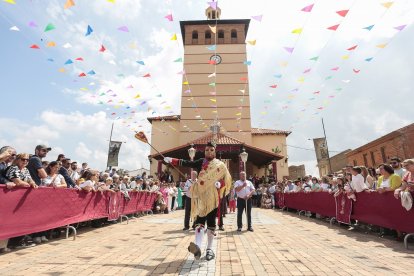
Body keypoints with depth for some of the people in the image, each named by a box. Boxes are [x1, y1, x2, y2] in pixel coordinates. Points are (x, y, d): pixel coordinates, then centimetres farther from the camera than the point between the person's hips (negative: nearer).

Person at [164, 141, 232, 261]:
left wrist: (220, 184, -16)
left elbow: (226, 180, 4)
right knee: (200, 220, -8)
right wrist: (171, 160, -6)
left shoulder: (220, 165, 4)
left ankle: (209, 249, 18)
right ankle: (198, 246, -18)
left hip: (213, 197, 0)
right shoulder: (200, 162, 7)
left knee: (211, 223, 6)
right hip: (201, 196, 0)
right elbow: (186, 163, 1)